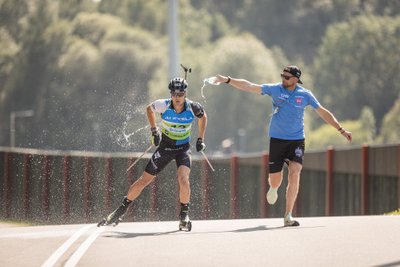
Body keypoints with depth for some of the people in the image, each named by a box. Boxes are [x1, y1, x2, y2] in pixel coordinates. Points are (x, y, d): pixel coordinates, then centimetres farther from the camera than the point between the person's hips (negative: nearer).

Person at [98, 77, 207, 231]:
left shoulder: (192, 108, -18)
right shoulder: (163, 105, -20)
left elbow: (203, 117, 7)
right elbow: (149, 109, 5)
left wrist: (200, 140, 4)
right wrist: (154, 131, 3)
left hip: (183, 149, -1)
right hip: (164, 147, 1)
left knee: (183, 179, -26)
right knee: (144, 180, 3)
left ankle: (184, 215, -7)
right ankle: (121, 210, 19)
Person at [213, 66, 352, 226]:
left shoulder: (305, 95, -1)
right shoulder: (274, 89, -2)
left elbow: (323, 112, 8)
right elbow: (249, 86, -8)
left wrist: (341, 130, 8)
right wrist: (228, 80, -17)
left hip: (297, 141, 0)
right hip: (277, 140, 0)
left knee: (294, 174, -20)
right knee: (274, 181, 2)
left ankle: (288, 216, -13)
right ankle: (273, 189, 44)